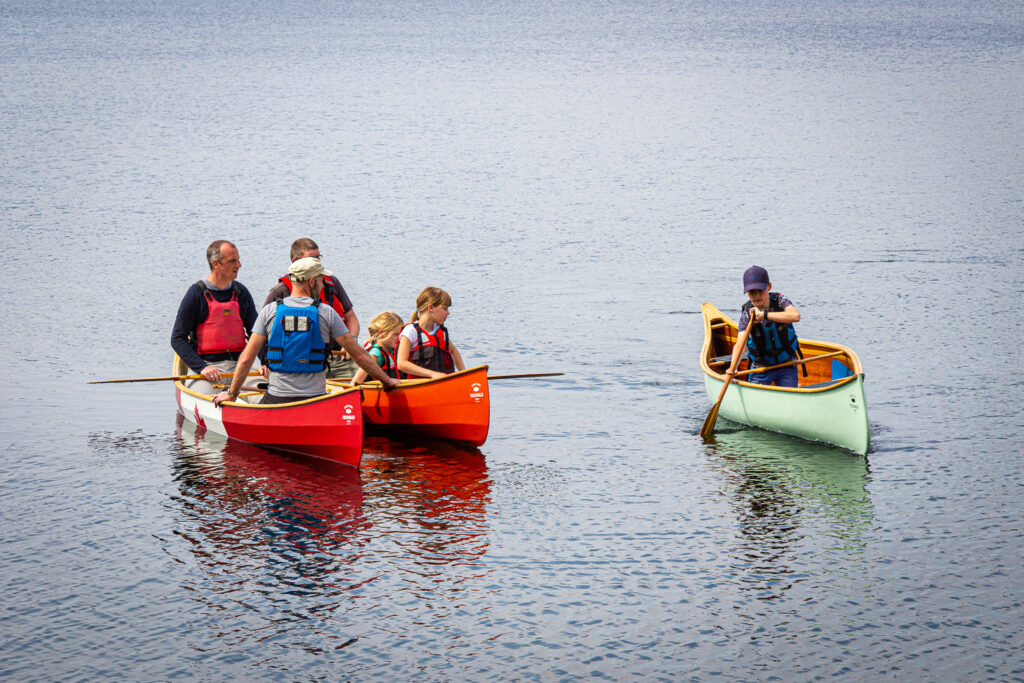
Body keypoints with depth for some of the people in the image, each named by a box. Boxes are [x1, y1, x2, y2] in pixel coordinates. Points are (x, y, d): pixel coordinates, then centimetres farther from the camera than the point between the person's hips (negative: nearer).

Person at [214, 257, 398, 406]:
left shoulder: (269, 312, 3)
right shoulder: (326, 313, 0)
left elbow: (246, 359, 2)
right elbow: (359, 355, 3)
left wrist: (231, 394, 13)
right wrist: (386, 380, 16)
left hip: (276, 400, 1)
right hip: (315, 400, -1)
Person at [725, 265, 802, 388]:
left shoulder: (780, 300, -12)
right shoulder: (747, 314, -14)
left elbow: (795, 316, -33)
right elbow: (740, 344, -27)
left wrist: (764, 314, -37)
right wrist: (731, 370, -44)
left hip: (786, 367, 0)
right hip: (760, 369, 0)